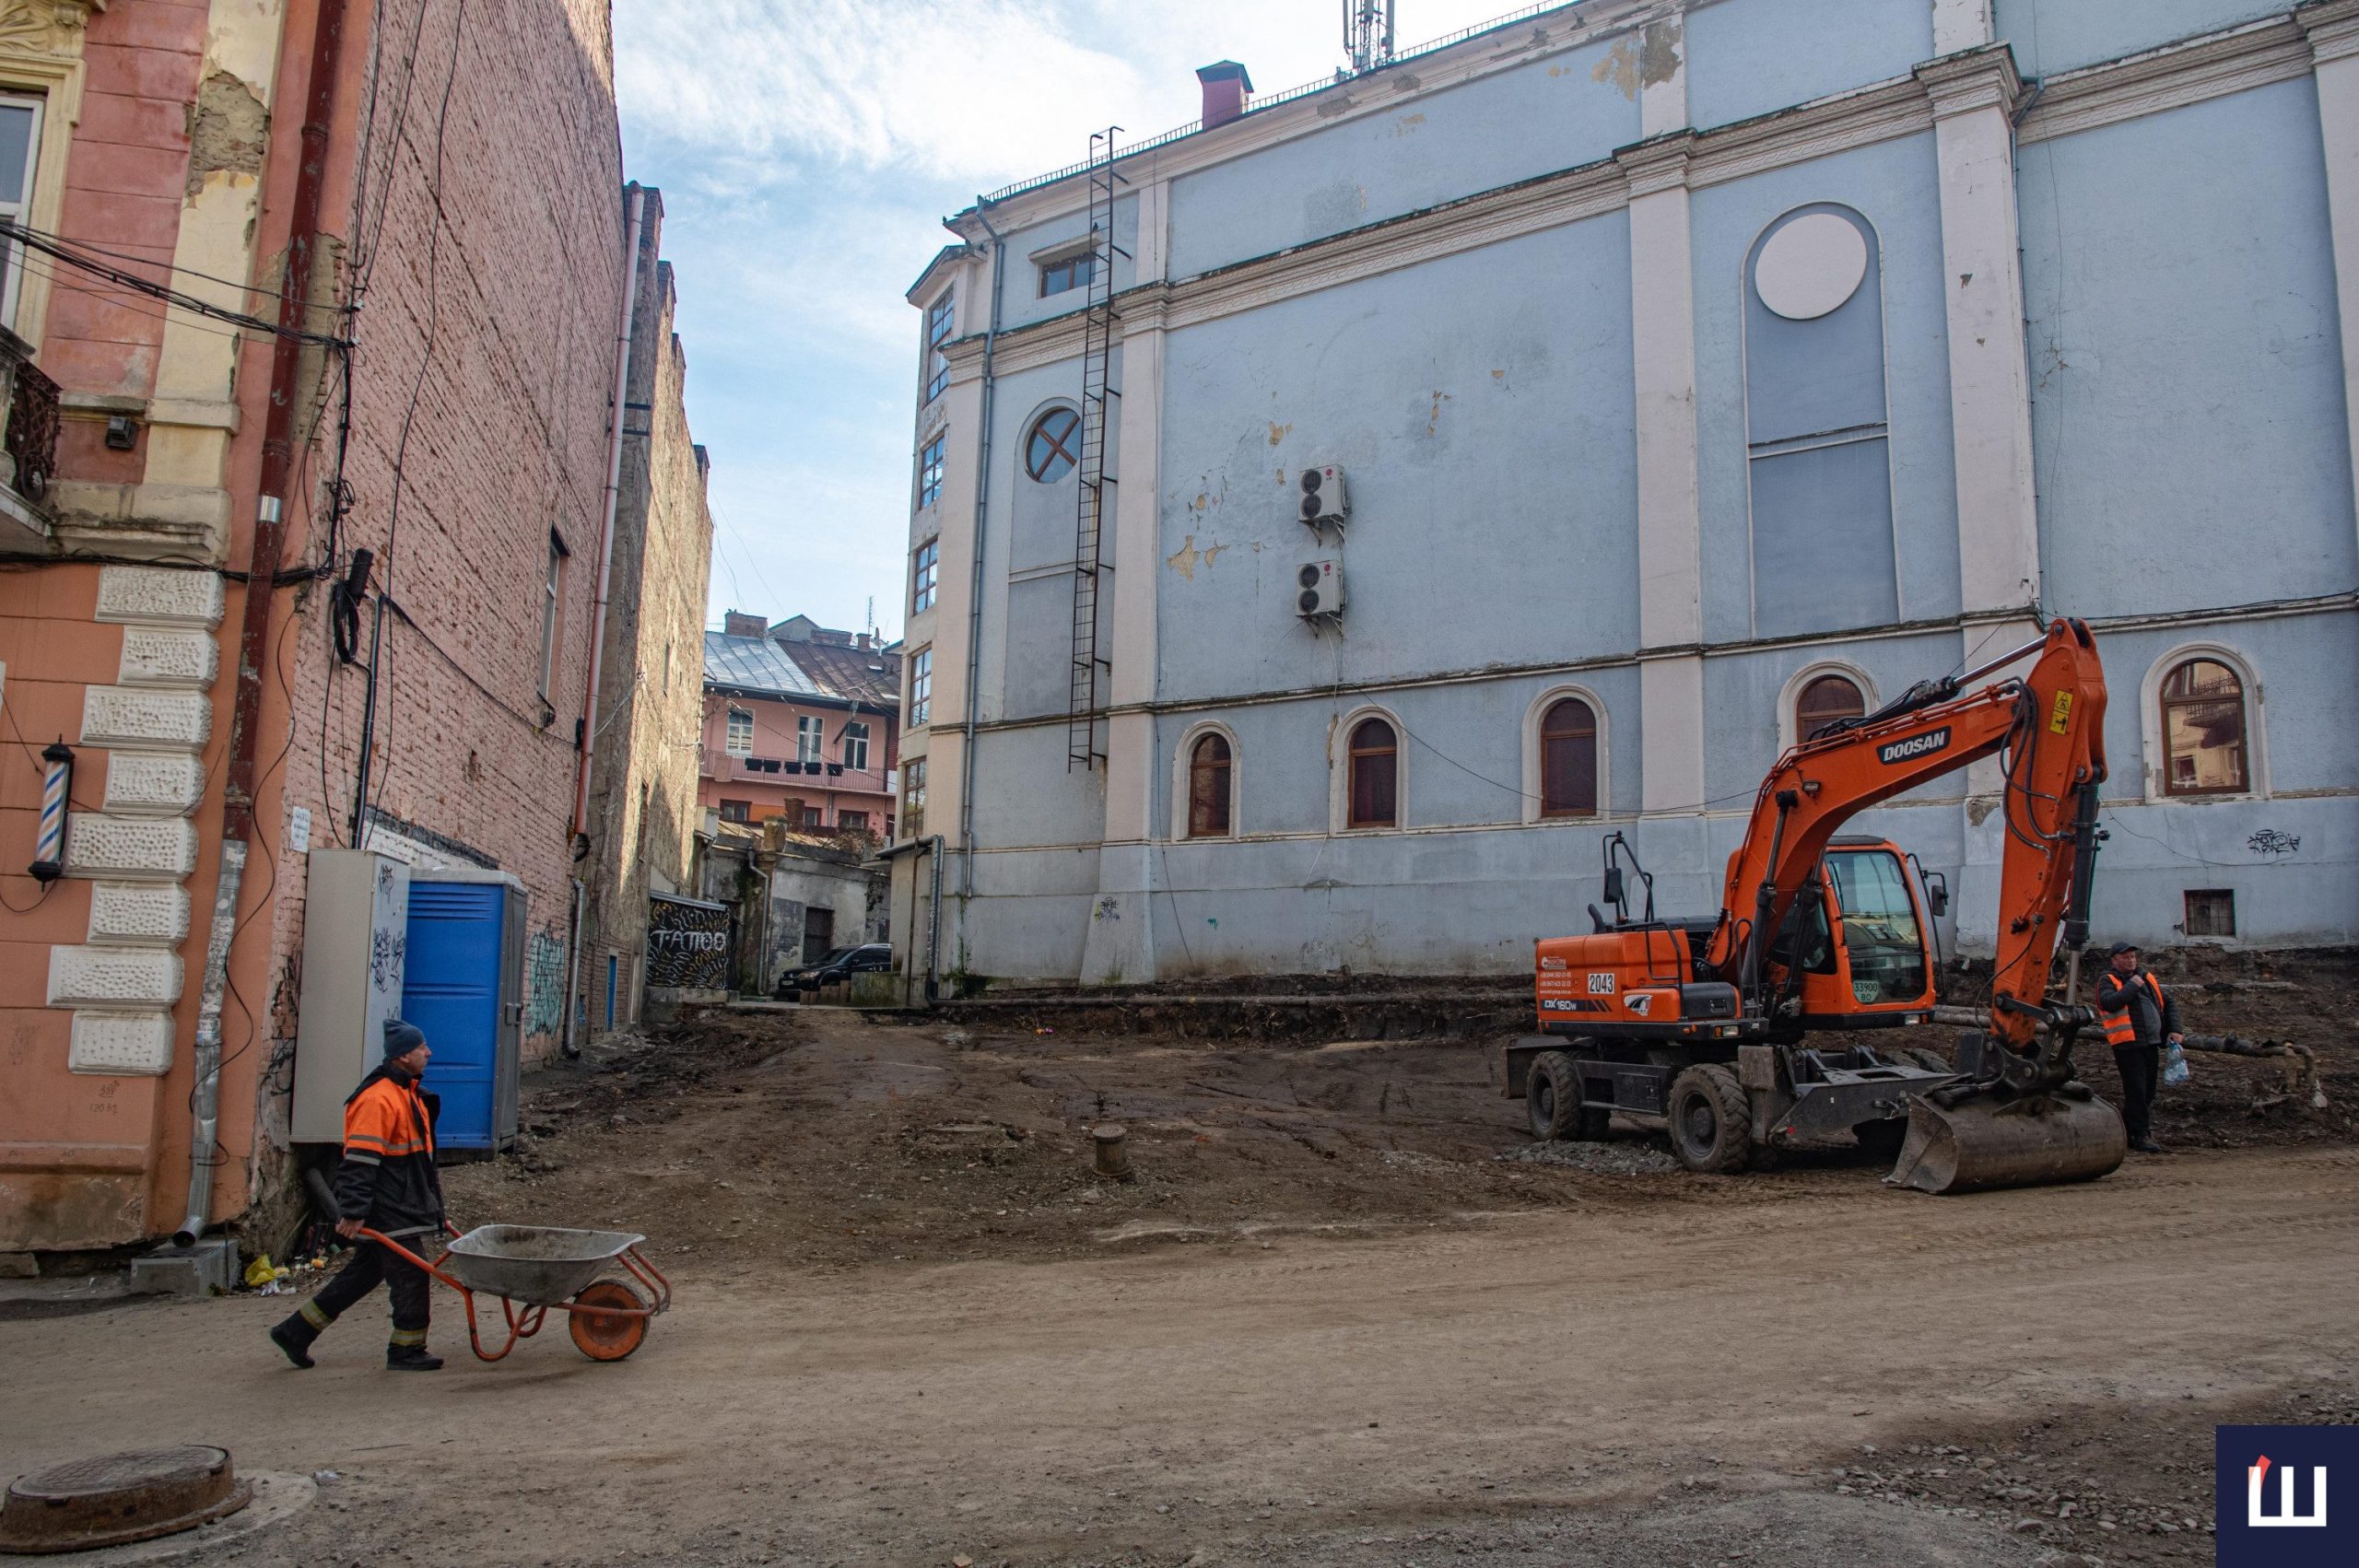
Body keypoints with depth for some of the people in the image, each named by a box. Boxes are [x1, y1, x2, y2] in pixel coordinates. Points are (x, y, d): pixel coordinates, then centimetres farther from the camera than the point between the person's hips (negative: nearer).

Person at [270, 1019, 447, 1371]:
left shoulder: (407, 1093, 15)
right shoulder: (378, 1098, -19)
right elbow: (360, 1161, -22)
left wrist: (431, 1195, 28)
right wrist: (353, 1211, -24)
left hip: (402, 1207, 10)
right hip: (387, 1213, -10)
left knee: (362, 1274, 17)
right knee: (410, 1276, -3)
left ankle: (295, 1331, 27)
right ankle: (407, 1351, 9)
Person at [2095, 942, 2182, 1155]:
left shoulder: (2147, 978, 18)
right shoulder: (2107, 980, -2)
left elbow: (2169, 1003, 25)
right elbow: (2108, 1003, -22)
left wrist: (2174, 1030, 13)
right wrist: (2132, 986, -14)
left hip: (2151, 1043, 7)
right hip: (2128, 1044, -7)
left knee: (2148, 1091, 11)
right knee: (2136, 1090, -9)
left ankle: (2126, 1131, 22)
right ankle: (2141, 1135, -5)